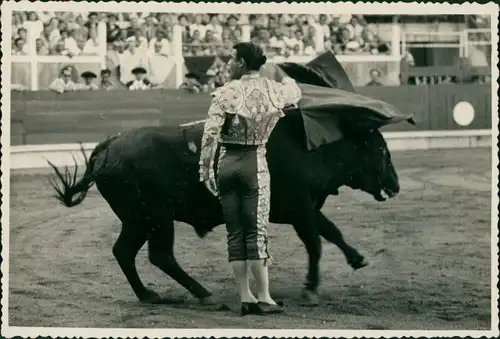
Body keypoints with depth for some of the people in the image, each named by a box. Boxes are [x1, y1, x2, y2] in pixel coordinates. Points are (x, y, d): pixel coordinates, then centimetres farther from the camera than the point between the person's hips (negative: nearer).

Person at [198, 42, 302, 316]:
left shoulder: (226, 91, -5)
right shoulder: (272, 90, 2)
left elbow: (210, 132, -12)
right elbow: (295, 94, 26)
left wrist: (205, 168, -5)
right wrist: (288, 80, 48)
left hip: (227, 162, 0)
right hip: (254, 162, 0)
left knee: (235, 233, 7)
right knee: (257, 232, 1)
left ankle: (245, 298, 8)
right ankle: (263, 298, -1)